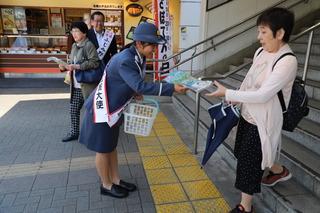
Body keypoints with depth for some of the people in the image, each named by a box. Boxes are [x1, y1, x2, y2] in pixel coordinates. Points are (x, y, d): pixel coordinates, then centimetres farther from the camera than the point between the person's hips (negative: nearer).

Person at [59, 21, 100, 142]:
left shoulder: (89, 45, -12)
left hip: (87, 85, -8)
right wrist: (64, 67, -1)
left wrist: (77, 66, -25)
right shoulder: (74, 46, 12)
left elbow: (95, 63, -22)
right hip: (76, 86, 8)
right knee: (73, 110, 12)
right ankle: (74, 132, 27)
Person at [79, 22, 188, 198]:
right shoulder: (124, 60, -30)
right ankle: (106, 185, 28)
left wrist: (135, 92, -5)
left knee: (111, 145, 20)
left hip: (113, 108, 9)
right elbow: (141, 86, -36)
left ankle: (115, 180, 36)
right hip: (102, 109, -8)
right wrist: (172, 88, -35)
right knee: (103, 149, 9)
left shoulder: (138, 57, -1)